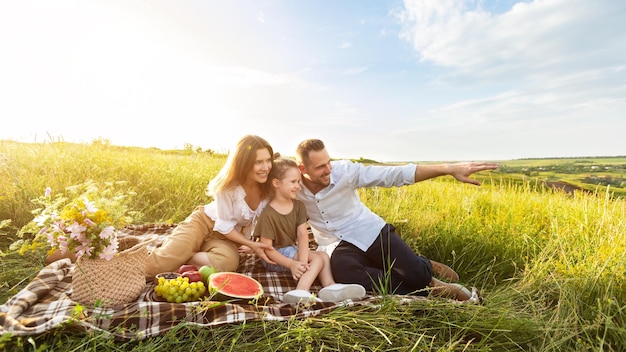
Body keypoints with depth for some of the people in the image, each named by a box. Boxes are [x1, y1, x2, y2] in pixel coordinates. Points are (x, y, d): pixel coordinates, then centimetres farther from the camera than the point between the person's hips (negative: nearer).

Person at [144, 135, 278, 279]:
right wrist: (251, 244, -21)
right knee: (156, 265, -23)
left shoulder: (268, 187, -14)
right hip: (203, 222, -3)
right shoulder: (228, 185, -24)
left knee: (227, 262, -33)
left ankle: (179, 258, -11)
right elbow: (224, 226, -17)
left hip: (227, 237, 4)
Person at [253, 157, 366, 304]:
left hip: (292, 250, 7)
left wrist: (303, 260, -25)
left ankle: (330, 287, -27)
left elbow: (303, 234, -10)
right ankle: (302, 292, -32)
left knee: (324, 255, -7)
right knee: (317, 259, -19)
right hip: (276, 257, -7)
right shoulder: (268, 214, -19)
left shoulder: (298, 206, 0)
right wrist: (292, 264, -27)